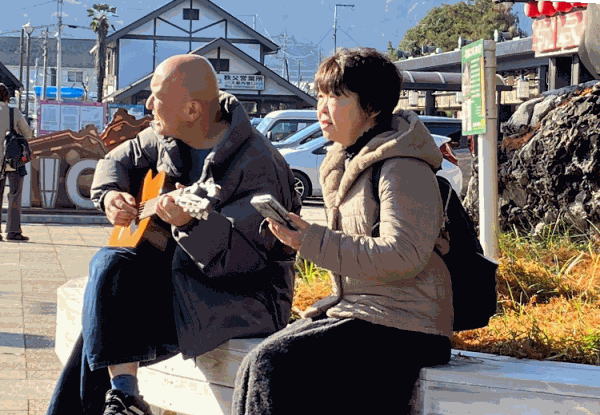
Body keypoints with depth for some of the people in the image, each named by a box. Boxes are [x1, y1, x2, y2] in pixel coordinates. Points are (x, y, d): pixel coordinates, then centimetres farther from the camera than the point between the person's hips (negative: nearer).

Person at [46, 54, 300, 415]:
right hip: (178, 269, 9)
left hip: (246, 292, -8)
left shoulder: (256, 165, -20)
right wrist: (109, 195, 2)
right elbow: (120, 159, 23)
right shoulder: (169, 137, 5)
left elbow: (241, 258, -27)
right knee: (110, 263, -16)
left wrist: (191, 224, -42)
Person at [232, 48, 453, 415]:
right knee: (259, 365, -12)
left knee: (272, 364, -23)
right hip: (353, 309, 9)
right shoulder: (348, 162, 18)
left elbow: (402, 256, -22)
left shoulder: (403, 168, -12)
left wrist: (312, 242, -19)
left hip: (400, 329, -9)